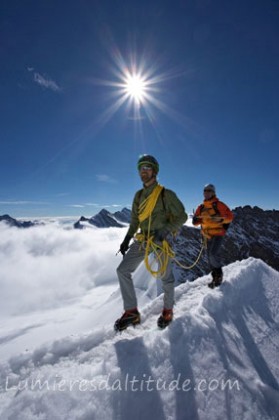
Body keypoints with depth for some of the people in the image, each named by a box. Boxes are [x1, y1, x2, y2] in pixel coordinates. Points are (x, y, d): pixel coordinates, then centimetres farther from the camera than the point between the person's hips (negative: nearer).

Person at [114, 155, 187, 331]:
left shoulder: (166, 194, -7)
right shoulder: (139, 195, 10)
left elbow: (182, 216, -6)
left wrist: (165, 230, -21)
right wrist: (127, 239, 8)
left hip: (162, 240, -5)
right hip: (143, 239, 6)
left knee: (165, 277, 7)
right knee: (123, 270, -2)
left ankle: (168, 310, 34)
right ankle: (131, 312, 10)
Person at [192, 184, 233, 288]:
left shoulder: (219, 205, -6)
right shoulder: (201, 207, 8)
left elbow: (230, 216, -5)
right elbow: (195, 221, 12)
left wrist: (220, 220, -23)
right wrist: (198, 219, -12)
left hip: (218, 234, -6)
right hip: (207, 236, 6)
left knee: (213, 254, -19)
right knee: (210, 257, 10)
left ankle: (219, 274, 8)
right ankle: (215, 277, 27)